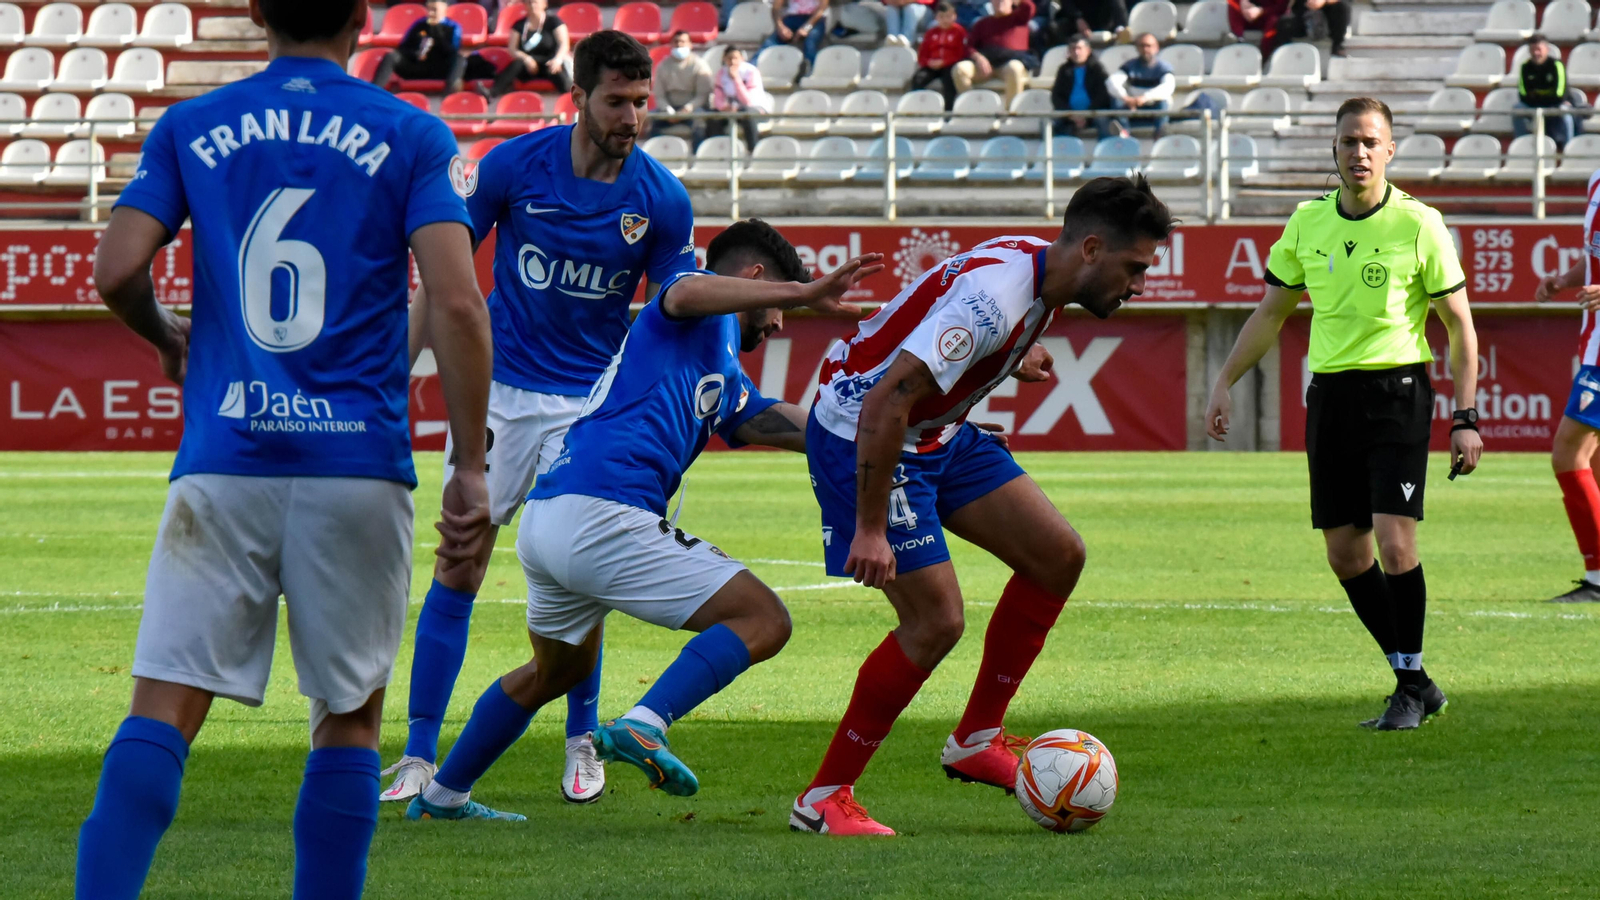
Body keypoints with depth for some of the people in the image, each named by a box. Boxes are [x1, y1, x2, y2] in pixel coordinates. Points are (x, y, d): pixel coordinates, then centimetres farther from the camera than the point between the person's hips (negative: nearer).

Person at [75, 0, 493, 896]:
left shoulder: (189, 128, 9)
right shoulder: (411, 138, 3)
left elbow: (118, 270, -1)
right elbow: (457, 302, -7)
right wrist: (471, 470, -3)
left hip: (224, 460, 1)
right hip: (358, 464, -1)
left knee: (164, 711, -4)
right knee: (350, 715, 11)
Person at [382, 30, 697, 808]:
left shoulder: (661, 200, -7)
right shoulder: (514, 165, -9)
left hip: (590, 402, 0)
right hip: (498, 389, 0)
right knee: (458, 568, -4)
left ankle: (581, 742, 16)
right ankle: (419, 756, 1)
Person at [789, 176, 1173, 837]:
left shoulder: (1042, 270, -1)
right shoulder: (997, 296, -31)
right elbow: (884, 404, -34)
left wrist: (1010, 357, 30)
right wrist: (870, 529, -31)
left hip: (938, 433, 10)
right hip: (859, 432, -10)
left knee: (1057, 554, 3)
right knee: (936, 620, -14)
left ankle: (977, 740, 14)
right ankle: (824, 800, -2)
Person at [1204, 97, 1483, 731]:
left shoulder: (1419, 225, -5)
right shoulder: (1307, 224, 7)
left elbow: (1460, 326, -1)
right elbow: (1270, 313, 19)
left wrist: (1465, 418, -7)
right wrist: (1224, 382, 12)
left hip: (1397, 389, -5)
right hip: (1329, 393, 5)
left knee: (1394, 541, -16)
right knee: (1344, 553, 3)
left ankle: (1410, 689, -3)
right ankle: (1415, 682, 16)